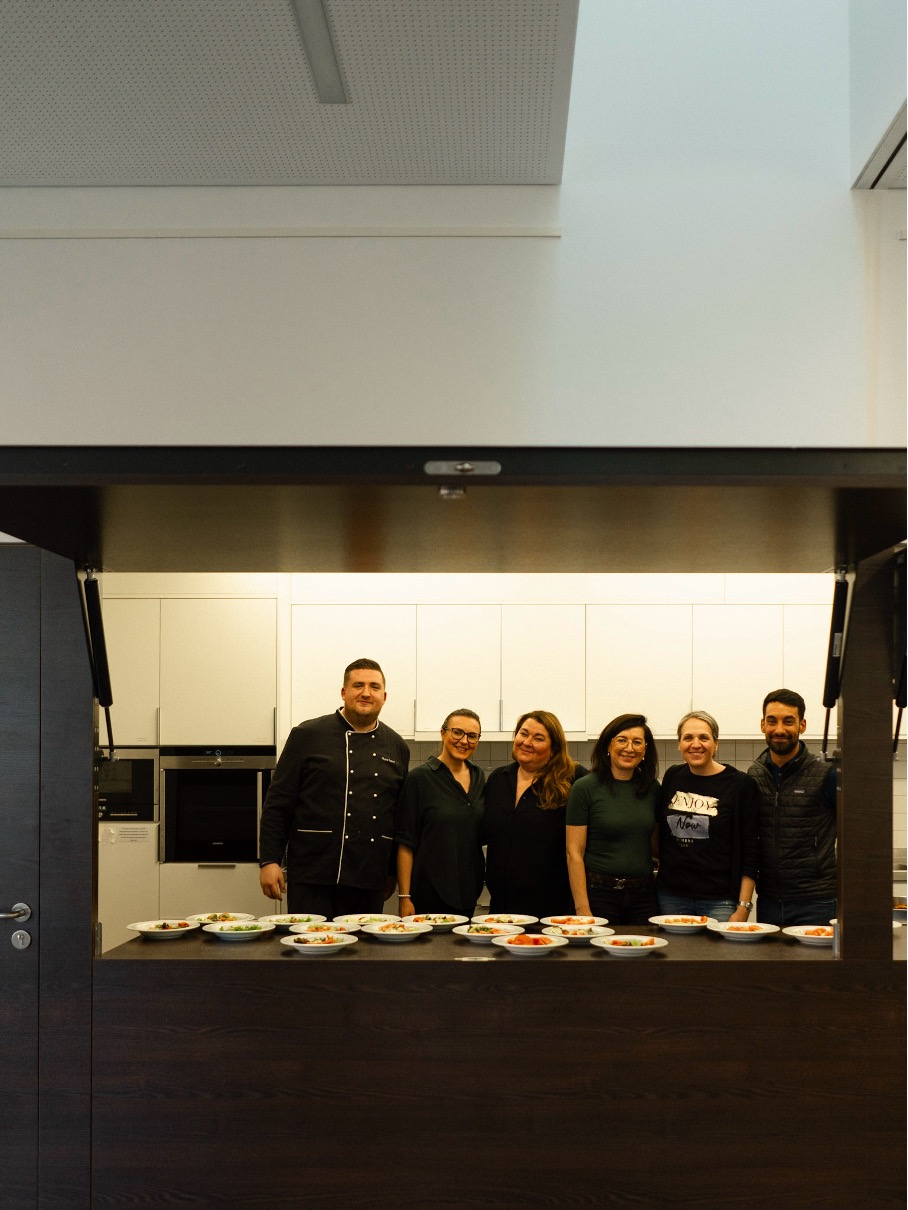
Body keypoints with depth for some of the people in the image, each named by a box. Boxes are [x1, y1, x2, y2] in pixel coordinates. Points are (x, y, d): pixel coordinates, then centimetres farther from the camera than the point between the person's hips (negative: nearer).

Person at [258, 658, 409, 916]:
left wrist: (393, 872, 16)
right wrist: (269, 860, -7)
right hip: (313, 876, -3)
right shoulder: (308, 735, 0)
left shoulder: (397, 747, 11)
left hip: (370, 883, 3)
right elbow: (277, 803, -1)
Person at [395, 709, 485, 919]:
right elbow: (405, 843, -10)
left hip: (468, 892, 5)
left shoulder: (479, 777, 8)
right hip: (429, 892, -5)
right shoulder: (420, 778, -8)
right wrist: (404, 897, -14)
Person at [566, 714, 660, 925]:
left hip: (643, 896, 4)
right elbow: (574, 853, -8)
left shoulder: (652, 789, 7)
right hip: (598, 893, -4)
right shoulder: (585, 788, -6)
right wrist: (582, 908, -13)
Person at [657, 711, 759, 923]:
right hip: (671, 895, 4)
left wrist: (743, 908, -10)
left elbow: (751, 852, -6)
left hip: (719, 900, -3)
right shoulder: (672, 777, 7)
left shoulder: (740, 784, -5)